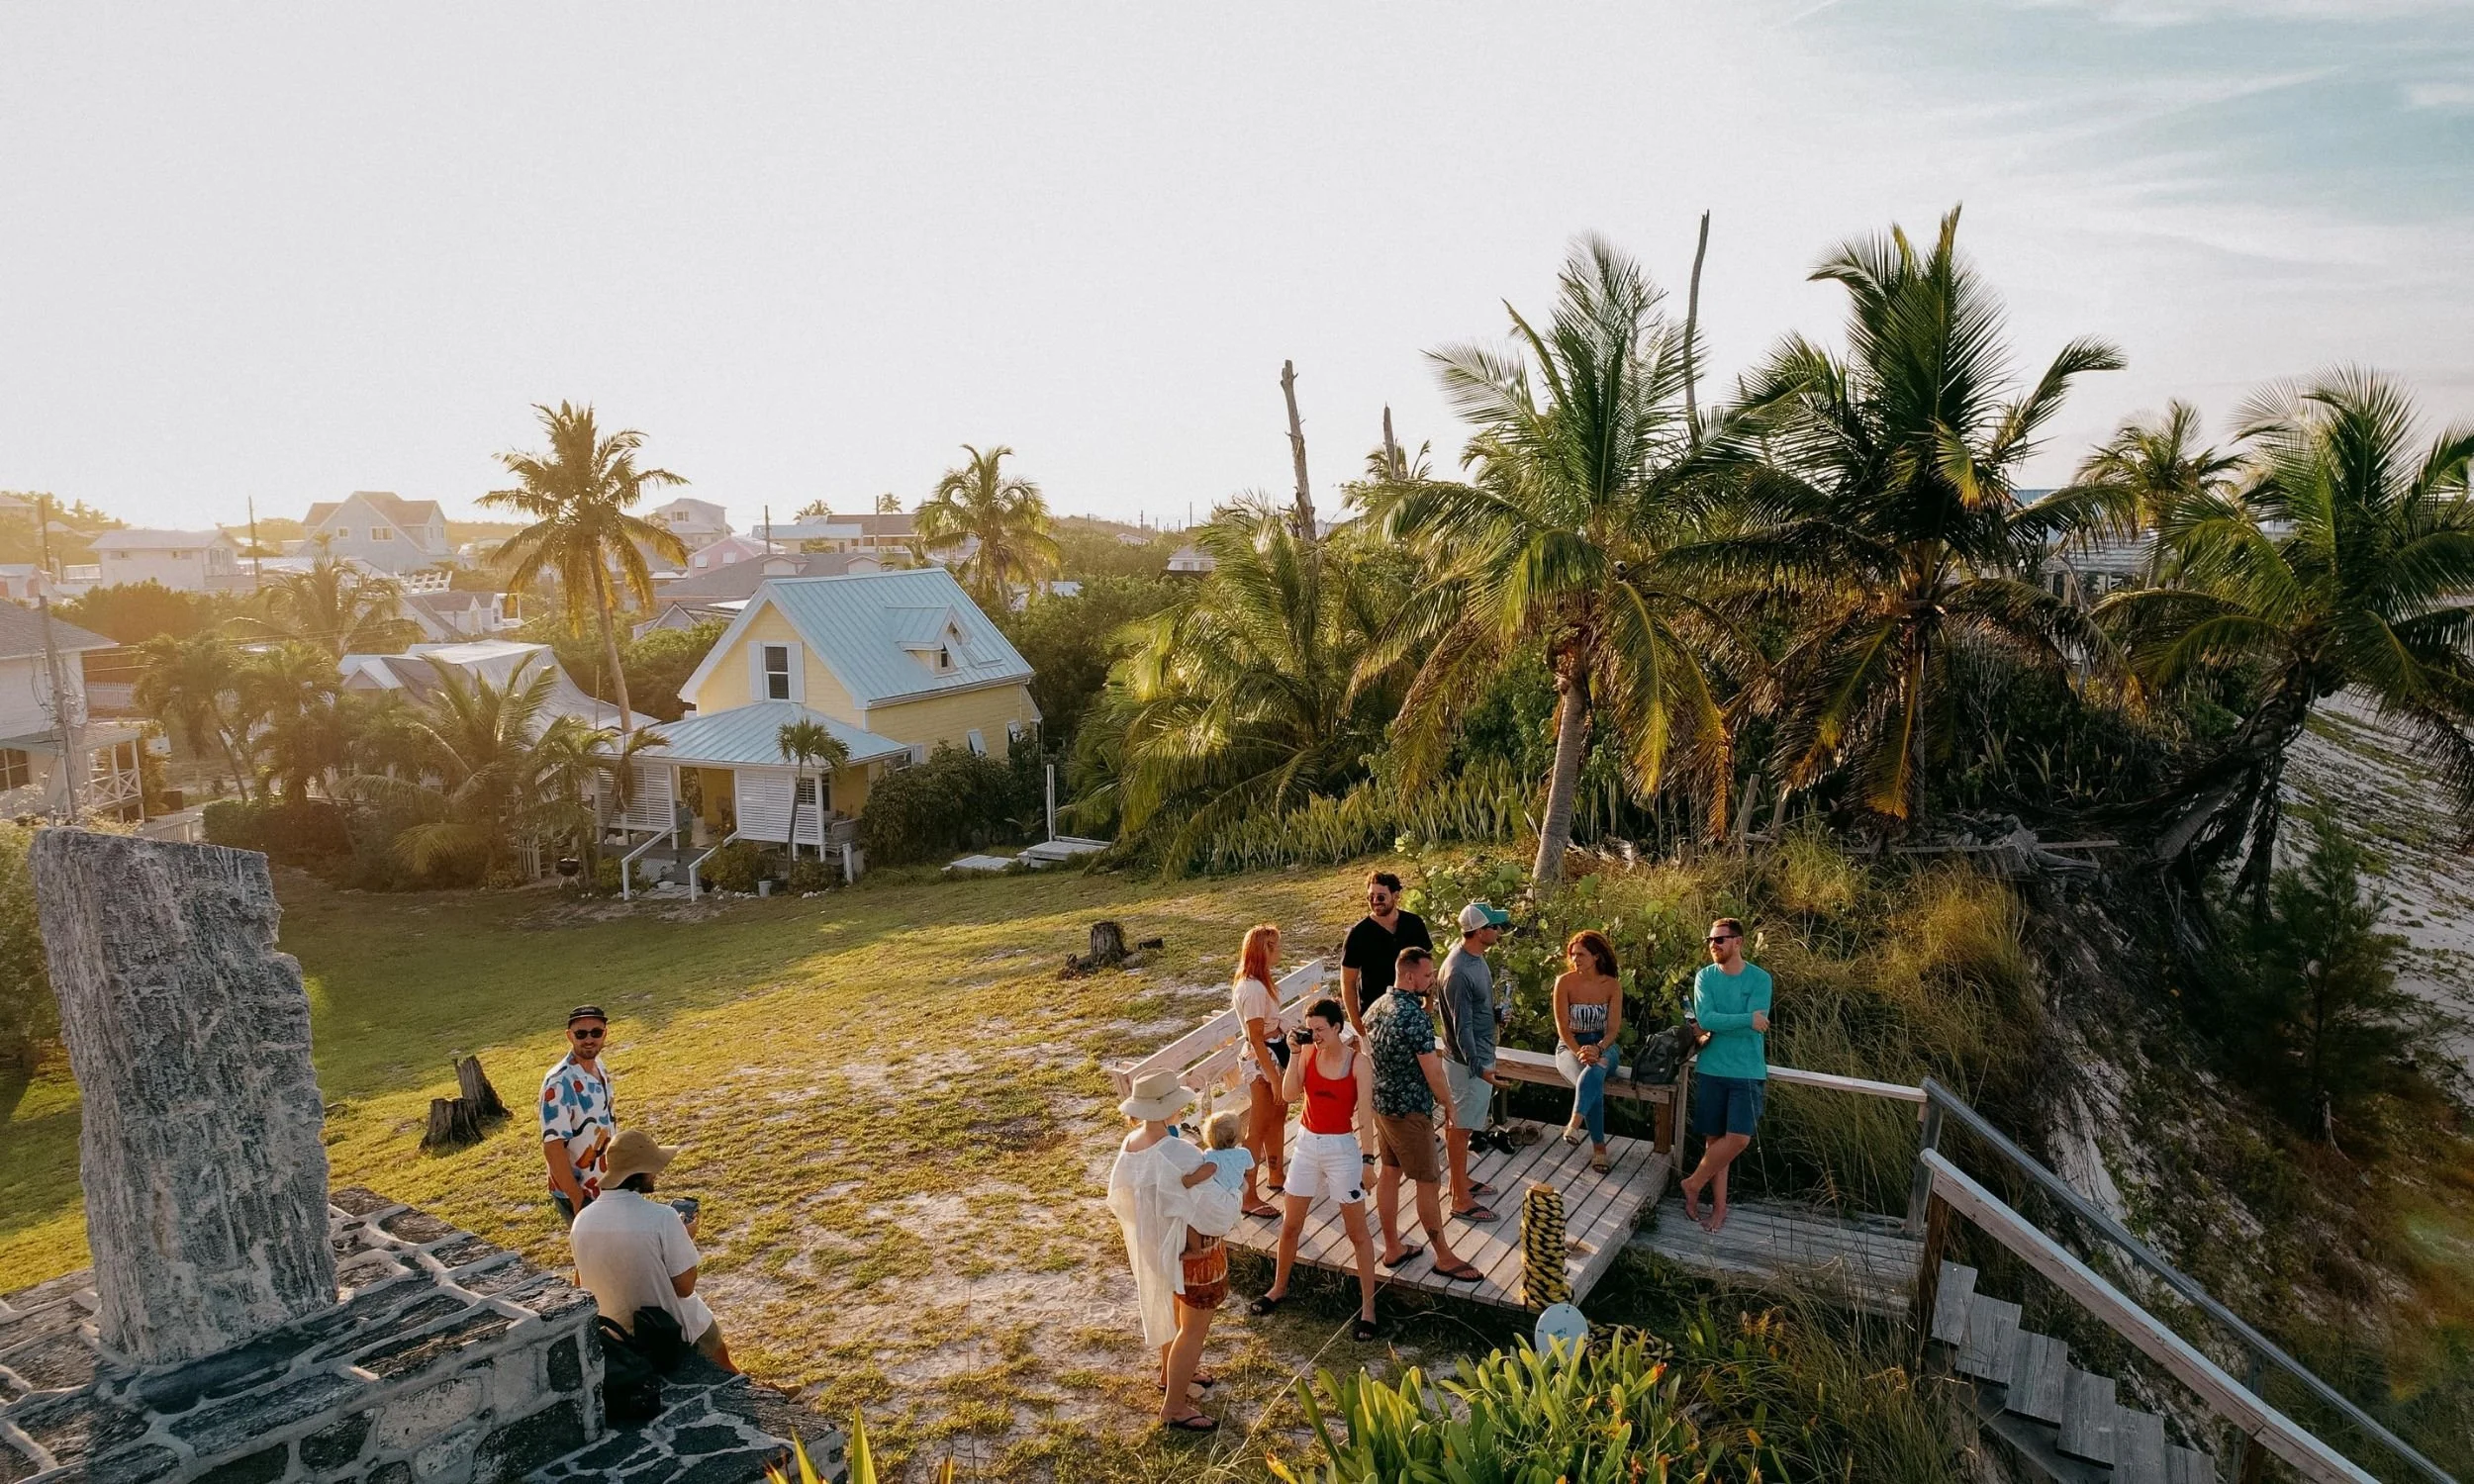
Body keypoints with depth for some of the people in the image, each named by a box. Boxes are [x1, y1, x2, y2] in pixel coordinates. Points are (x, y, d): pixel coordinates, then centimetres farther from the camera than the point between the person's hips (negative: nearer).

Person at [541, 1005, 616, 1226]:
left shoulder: (599, 1067, 1)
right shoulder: (559, 1082, -24)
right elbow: (552, 1147, -25)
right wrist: (578, 1200, -23)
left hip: (607, 1190, 8)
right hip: (579, 1195, -8)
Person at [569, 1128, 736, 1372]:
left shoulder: (582, 1220, -12)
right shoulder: (662, 1218, -28)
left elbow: (581, 1285, 4)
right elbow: (684, 1287, -21)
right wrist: (687, 1240, -6)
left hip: (614, 1334, 5)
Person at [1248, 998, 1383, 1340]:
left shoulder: (1359, 1062, -14)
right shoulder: (1308, 1053, -4)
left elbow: (1365, 1115, -12)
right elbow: (1289, 1094, -14)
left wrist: (1368, 1161, -13)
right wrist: (1295, 1052, -18)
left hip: (1341, 1148, -4)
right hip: (1307, 1144, 4)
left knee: (1357, 1232, 6)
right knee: (1290, 1225, 15)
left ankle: (1368, 1306, 17)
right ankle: (1279, 1287, 37)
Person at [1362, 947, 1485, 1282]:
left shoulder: (1375, 1007, 3)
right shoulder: (1415, 1016, -24)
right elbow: (1432, 1070, -21)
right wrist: (1447, 1102, -5)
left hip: (1380, 1103, 9)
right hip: (1409, 1110, -9)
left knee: (1389, 1172, 17)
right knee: (1428, 1182, 3)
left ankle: (1393, 1248, 27)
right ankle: (1444, 1258, 13)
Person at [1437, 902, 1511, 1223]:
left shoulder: (1476, 957, 2)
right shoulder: (1459, 971, -28)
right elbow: (1462, 1026, -27)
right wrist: (1478, 1067, -28)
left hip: (1480, 1056, 9)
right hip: (1467, 1061, -9)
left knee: (1459, 1124, 21)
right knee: (1459, 1127, 2)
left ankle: (1460, 1181, 35)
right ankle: (1461, 1200, 12)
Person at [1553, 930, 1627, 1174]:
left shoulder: (1613, 985, -4)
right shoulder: (1564, 983, -7)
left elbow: (1613, 1028, -7)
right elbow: (1563, 1028, -8)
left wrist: (1597, 1049, -26)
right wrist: (1580, 1052, -24)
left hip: (1604, 1046, 1)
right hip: (1570, 1045, 0)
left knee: (1594, 1072, -39)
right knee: (1593, 1084, -33)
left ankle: (1575, 1124, -47)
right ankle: (1599, 1149, -28)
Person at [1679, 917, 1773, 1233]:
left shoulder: (1760, 979, -5)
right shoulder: (1705, 977, 1)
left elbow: (1758, 1026, -14)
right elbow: (1705, 1019, -13)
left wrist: (1719, 1024, -10)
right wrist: (1746, 1020, -16)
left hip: (1748, 1072, -1)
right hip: (1711, 1071, 2)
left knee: (1739, 1138, -11)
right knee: (1715, 1139, 5)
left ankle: (1694, 1183, 10)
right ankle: (1719, 1205, 18)